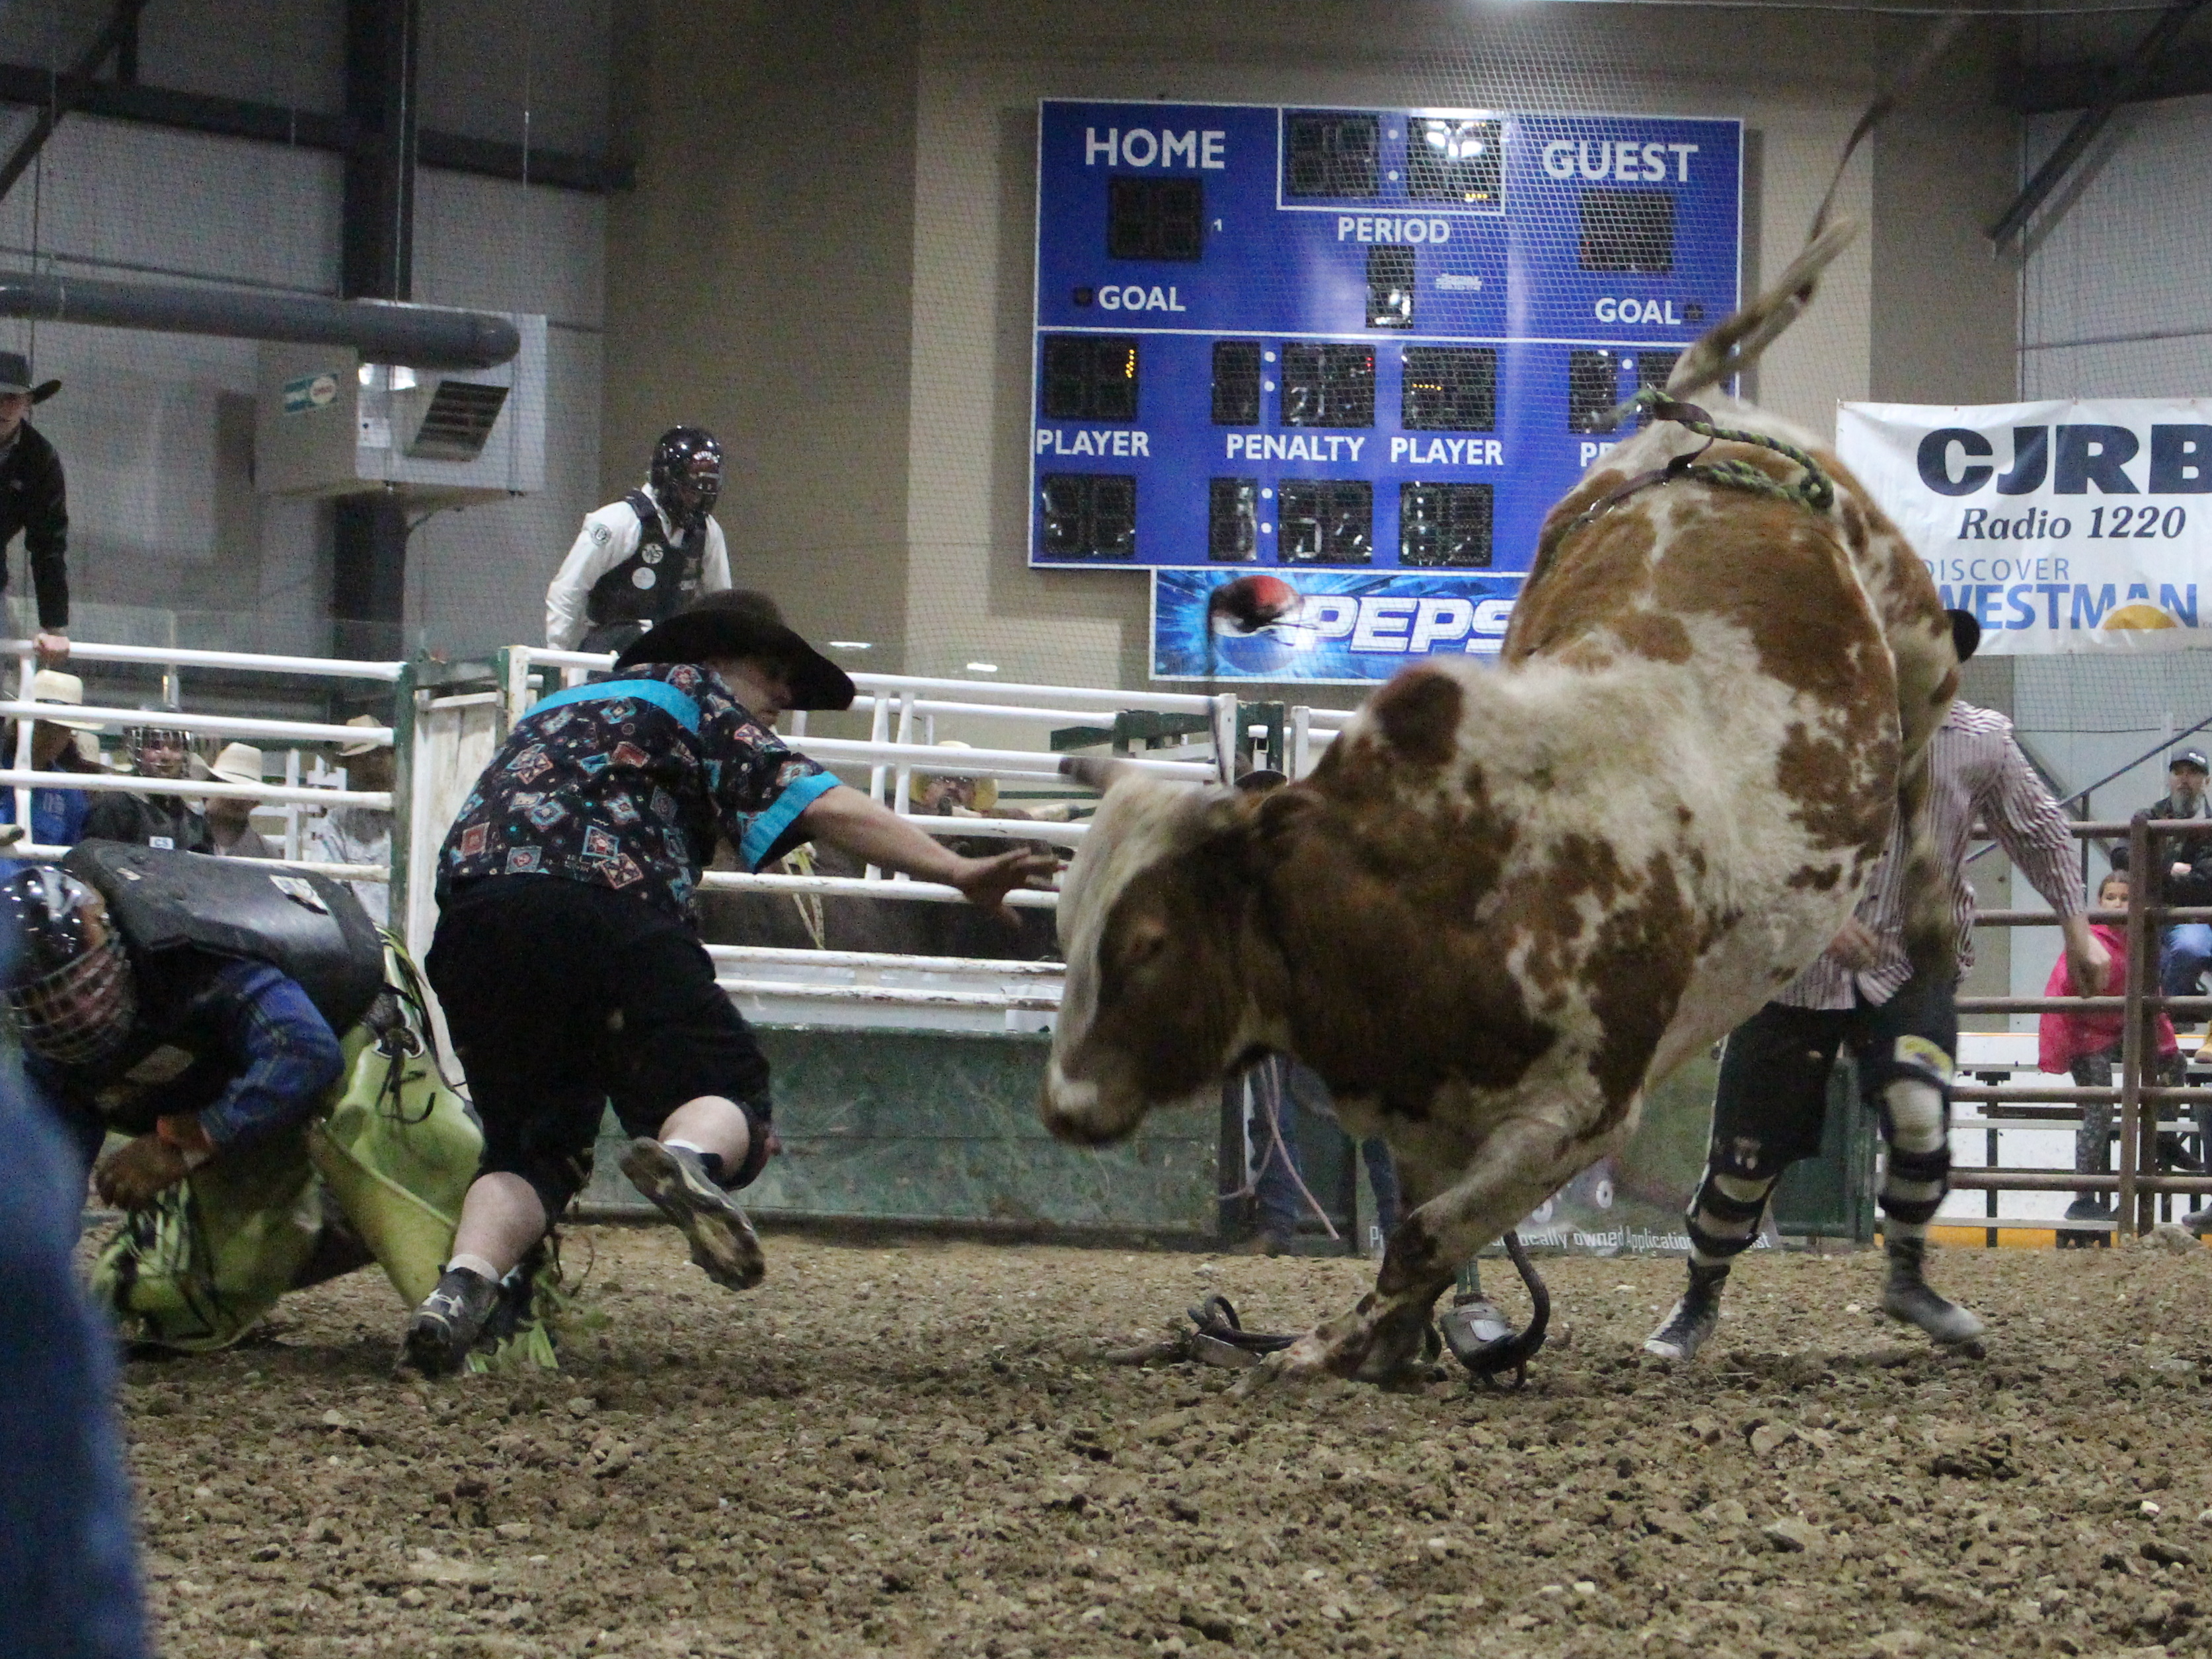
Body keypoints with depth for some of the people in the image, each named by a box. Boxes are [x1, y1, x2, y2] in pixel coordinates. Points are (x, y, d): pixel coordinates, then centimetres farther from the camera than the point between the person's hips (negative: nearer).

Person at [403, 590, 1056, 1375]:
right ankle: (690, 1156, -36)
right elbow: (815, 803, 4)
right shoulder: (698, 694, 18)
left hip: (469, 916, 6)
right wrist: (958, 873, -2)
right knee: (724, 1083, 0)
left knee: (533, 1140, 15)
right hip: (606, 905, -6)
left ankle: (463, 1285, -12)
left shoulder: (563, 707, 38)